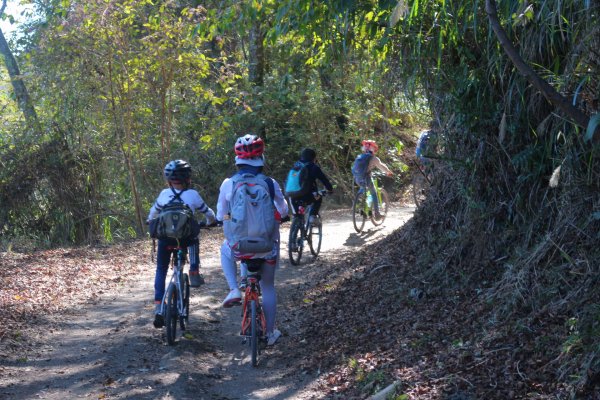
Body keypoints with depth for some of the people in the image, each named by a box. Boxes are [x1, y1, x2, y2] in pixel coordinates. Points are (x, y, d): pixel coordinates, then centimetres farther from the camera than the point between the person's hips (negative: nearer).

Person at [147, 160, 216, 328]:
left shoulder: (164, 194, 9)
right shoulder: (193, 195, 4)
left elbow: (152, 214, 22)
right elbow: (209, 214, 14)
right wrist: (209, 222, 37)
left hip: (164, 238, 1)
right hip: (185, 238, -1)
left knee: (161, 270, 15)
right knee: (193, 238, 34)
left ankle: (158, 308, 3)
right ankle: (194, 272, 21)